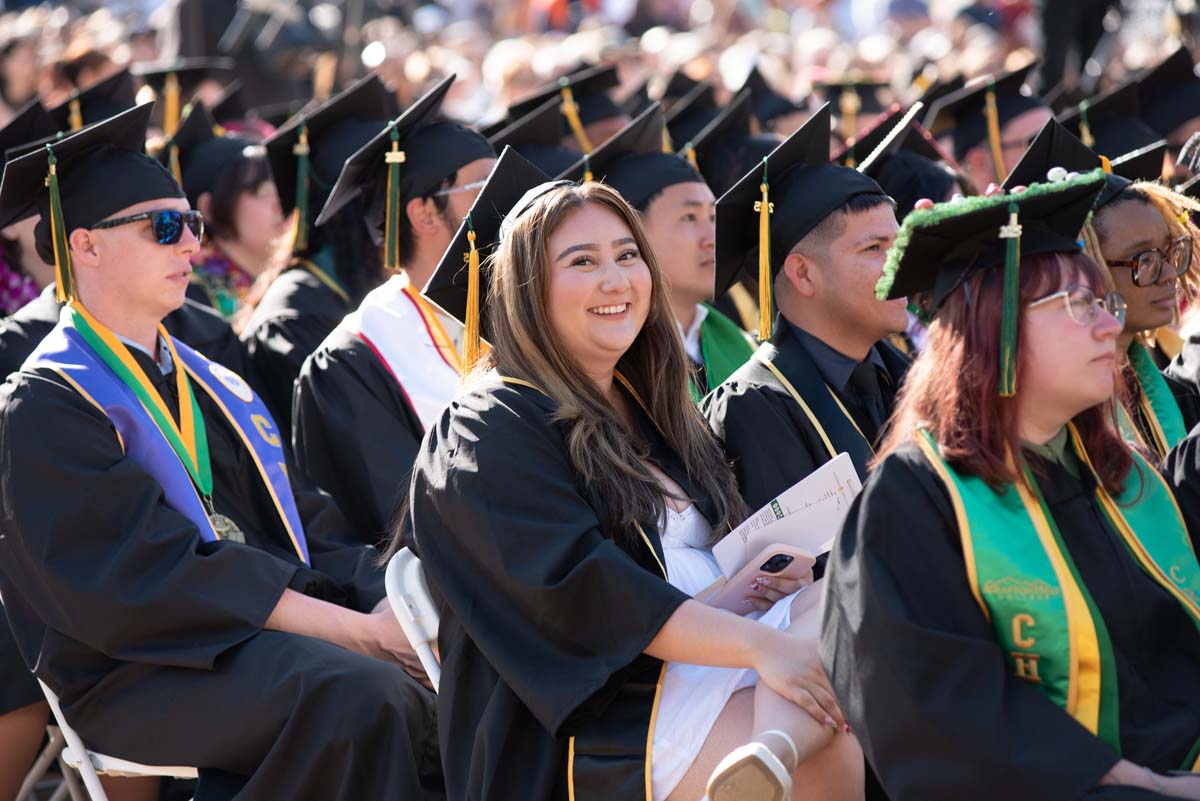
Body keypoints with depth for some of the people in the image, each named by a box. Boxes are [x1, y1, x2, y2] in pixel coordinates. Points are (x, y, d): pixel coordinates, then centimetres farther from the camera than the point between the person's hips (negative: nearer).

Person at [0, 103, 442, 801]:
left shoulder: (213, 388, 21)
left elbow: (301, 522, 15)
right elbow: (153, 574, -15)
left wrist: (386, 601, -8)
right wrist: (359, 631, -19)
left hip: (271, 635, 7)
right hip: (144, 671, -7)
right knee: (361, 693, -34)